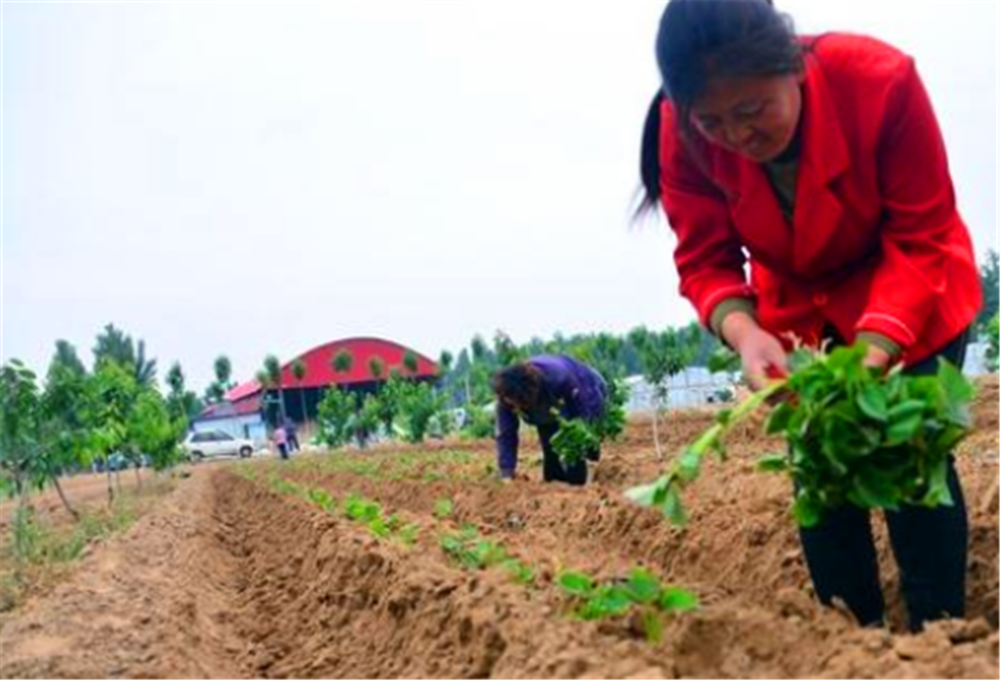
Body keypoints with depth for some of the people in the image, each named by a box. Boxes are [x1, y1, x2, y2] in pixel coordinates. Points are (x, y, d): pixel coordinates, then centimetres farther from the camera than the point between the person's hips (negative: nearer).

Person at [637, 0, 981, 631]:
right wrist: (744, 333, -43)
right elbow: (706, 262, -21)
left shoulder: (881, 80, -32)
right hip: (799, 309, 3)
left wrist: (876, 348, -41)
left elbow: (923, 240, -27)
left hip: (910, 299, -2)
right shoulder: (682, 132, -25)